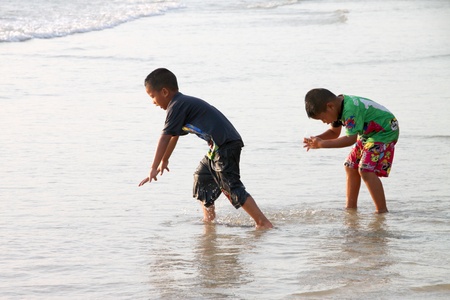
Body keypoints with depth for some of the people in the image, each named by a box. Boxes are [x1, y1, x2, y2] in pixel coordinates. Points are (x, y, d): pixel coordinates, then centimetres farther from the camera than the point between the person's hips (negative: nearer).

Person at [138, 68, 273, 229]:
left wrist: (153, 169, -12)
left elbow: (165, 138, -12)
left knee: (232, 188, -12)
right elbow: (174, 136, 37)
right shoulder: (184, 103, 23)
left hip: (225, 145, -10)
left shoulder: (177, 106, -8)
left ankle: (264, 223, -14)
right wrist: (164, 161, 48)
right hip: (218, 148, 10)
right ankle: (209, 218, 30)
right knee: (202, 177, 23)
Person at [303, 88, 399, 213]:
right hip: (369, 133, 11)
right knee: (351, 167, 13)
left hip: (385, 131, -11)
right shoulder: (339, 108, -1)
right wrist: (316, 139, -8)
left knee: (366, 170, -21)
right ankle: (351, 208, 22)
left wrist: (322, 144, -31)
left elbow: (351, 139, -34)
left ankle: (382, 211, -20)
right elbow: (334, 132, 12)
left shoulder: (350, 110, -32)